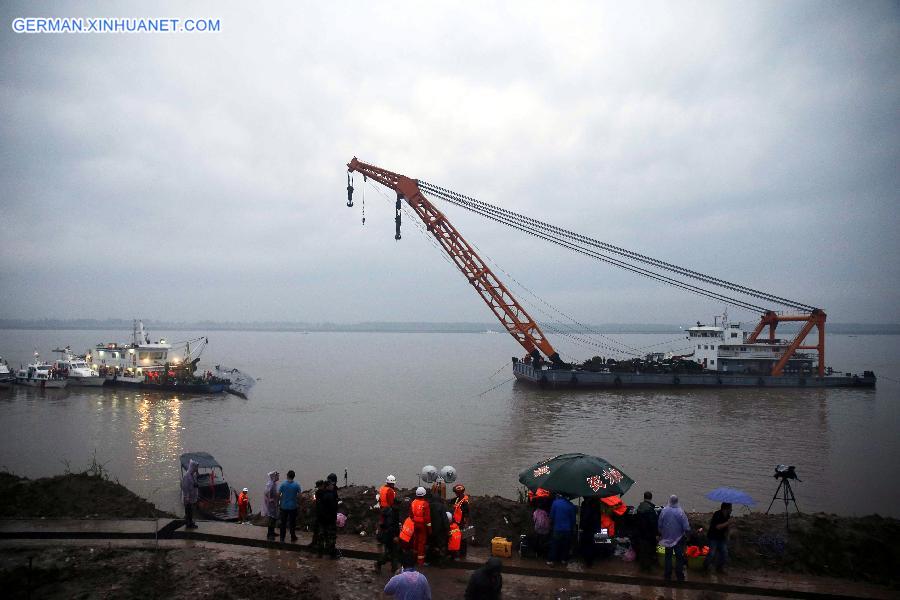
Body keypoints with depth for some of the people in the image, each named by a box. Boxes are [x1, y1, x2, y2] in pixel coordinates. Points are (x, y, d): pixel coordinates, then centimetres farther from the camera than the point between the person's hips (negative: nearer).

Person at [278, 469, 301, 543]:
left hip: (284, 506, 0)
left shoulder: (283, 484, -8)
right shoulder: (297, 485, -9)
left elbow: (278, 495, -7)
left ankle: (282, 538, 14)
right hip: (293, 506, 0)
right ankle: (293, 537, 18)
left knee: (283, 522, 10)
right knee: (292, 522, 11)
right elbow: (299, 495, -9)